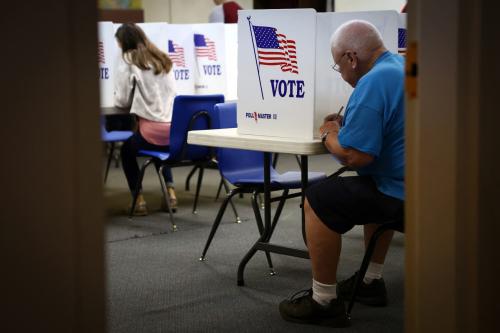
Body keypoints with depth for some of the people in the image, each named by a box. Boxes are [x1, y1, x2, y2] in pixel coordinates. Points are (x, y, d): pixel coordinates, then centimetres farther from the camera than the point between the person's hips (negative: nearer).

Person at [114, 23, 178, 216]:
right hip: (175, 129, 5)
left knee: (127, 151, 26)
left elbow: (122, 100, -2)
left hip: (153, 130, -5)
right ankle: (170, 192, 23)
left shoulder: (128, 60, -2)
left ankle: (139, 200, 18)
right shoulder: (163, 59, 15)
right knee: (162, 149, 39)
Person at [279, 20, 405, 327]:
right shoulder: (404, 66, 13)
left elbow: (355, 156, -23)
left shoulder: (373, 83, -18)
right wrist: (345, 126, 15)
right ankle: (372, 282, 38)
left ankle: (324, 301, 1)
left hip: (404, 193, -10)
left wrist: (330, 135, -3)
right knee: (375, 190, 37)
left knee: (318, 200, -6)